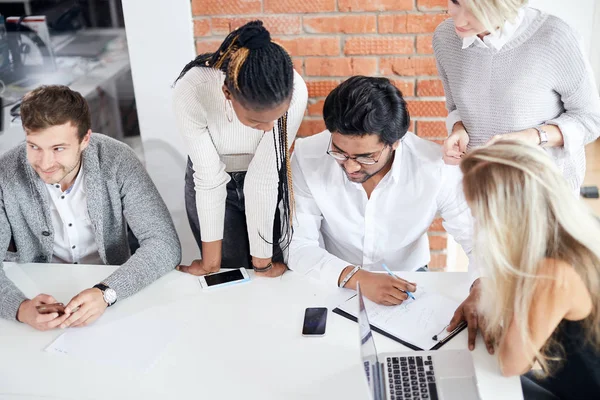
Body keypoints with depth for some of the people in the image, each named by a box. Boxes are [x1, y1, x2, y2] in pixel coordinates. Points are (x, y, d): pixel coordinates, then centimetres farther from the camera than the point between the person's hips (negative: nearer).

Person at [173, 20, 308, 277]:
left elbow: (264, 178, -27)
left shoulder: (294, 92, -35)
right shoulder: (192, 91, -36)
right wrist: (211, 260, -17)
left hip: (265, 180, 1)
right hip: (210, 180, 0)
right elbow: (210, 179, -26)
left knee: (271, 271, 9)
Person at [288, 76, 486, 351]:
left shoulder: (436, 168, -22)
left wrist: (479, 293, -36)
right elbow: (297, 245, -16)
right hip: (335, 285, -1)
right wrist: (355, 277, -32)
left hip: (407, 283, 2)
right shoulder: (307, 157, -20)